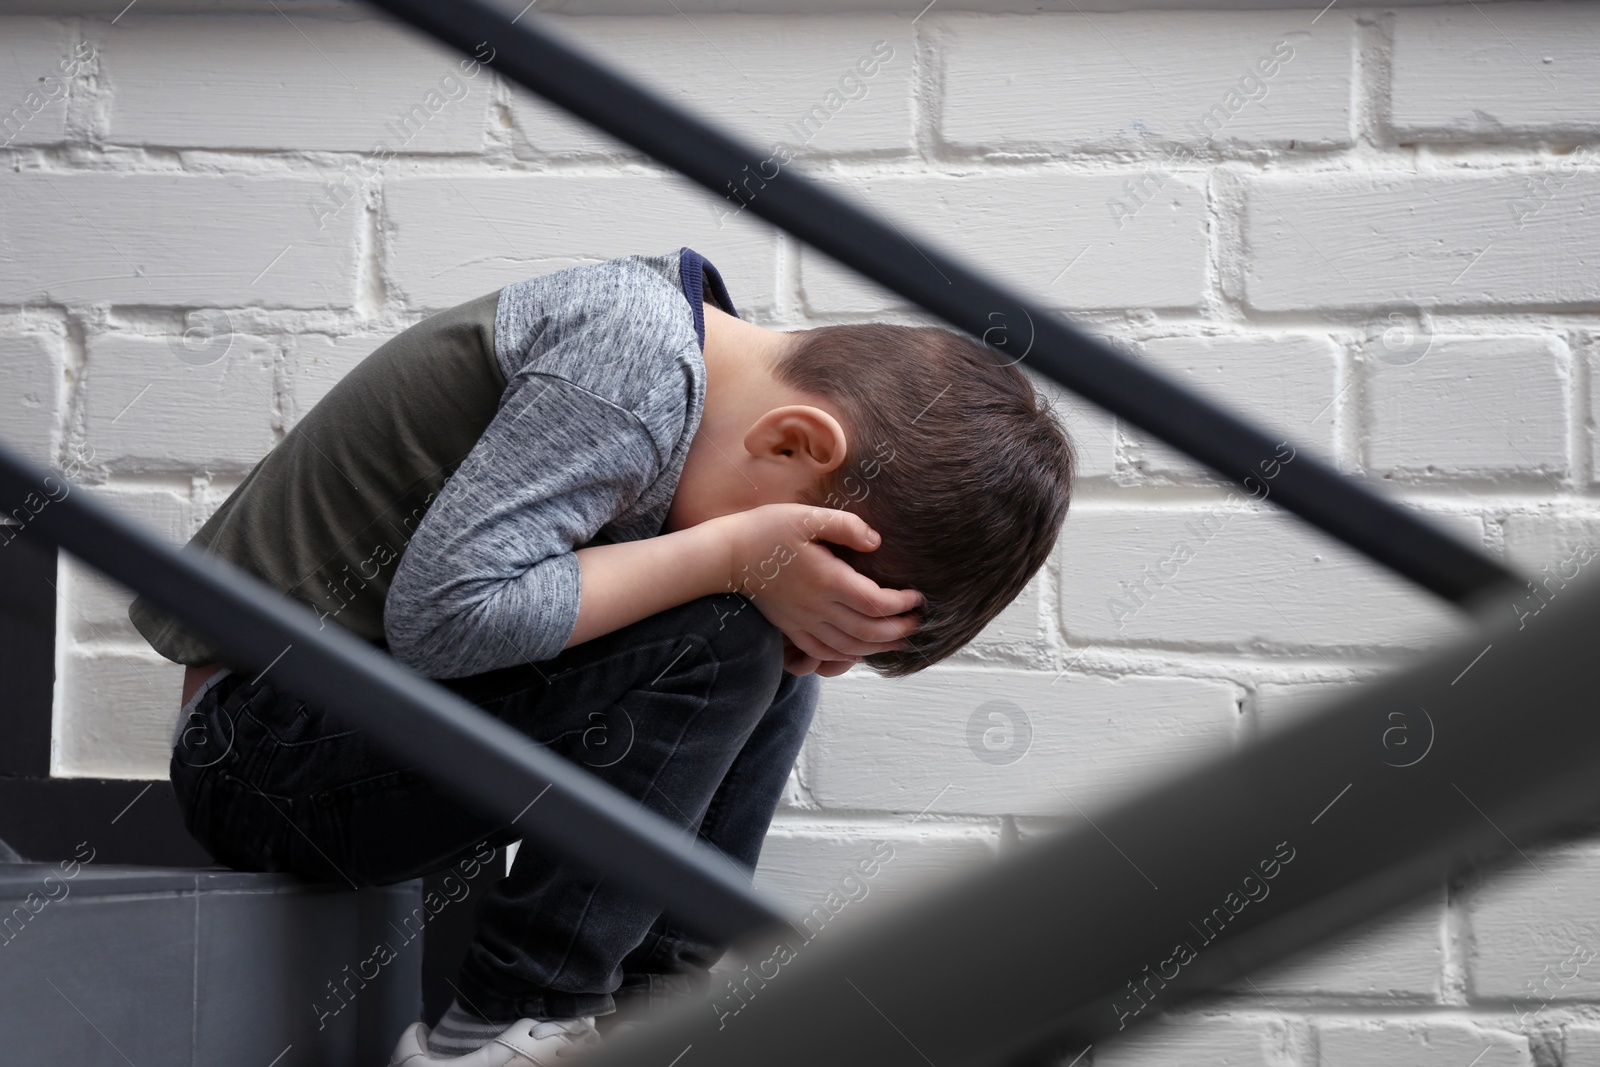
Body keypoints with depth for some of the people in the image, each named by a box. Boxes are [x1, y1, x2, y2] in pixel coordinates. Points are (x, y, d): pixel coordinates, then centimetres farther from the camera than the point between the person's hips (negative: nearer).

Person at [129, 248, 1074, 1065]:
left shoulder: (696, 344, 4)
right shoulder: (634, 356, -24)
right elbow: (441, 612, -30)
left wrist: (799, 613, -17)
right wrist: (731, 557, -28)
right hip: (269, 739, -9)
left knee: (774, 666, 5)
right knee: (719, 637, -23)